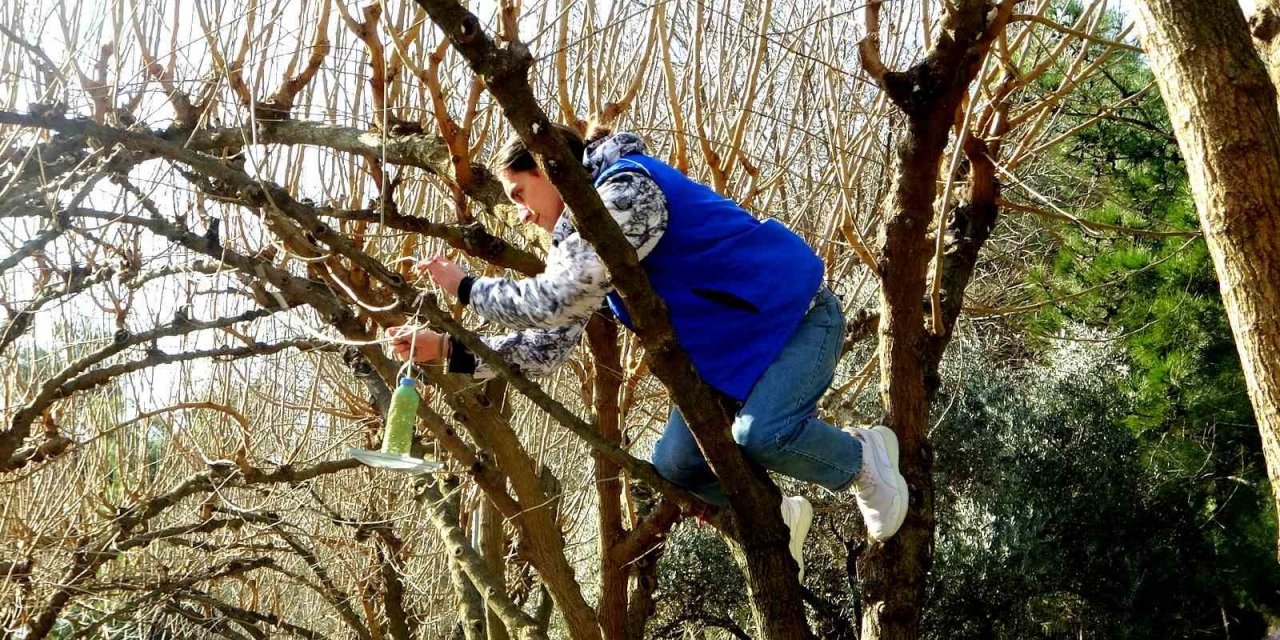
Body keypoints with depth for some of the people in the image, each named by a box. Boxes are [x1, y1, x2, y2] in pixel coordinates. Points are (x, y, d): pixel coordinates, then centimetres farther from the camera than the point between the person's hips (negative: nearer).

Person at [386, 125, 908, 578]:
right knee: (673, 464, -4)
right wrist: (448, 349, -3)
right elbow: (549, 343, 4)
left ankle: (862, 458, 0)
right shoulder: (581, 237, 7)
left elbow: (556, 301, -29)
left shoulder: (626, 188, -22)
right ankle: (776, 517, 21)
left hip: (794, 314, -9)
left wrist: (467, 289, -16)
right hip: (728, 346, 9)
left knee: (760, 434, -31)